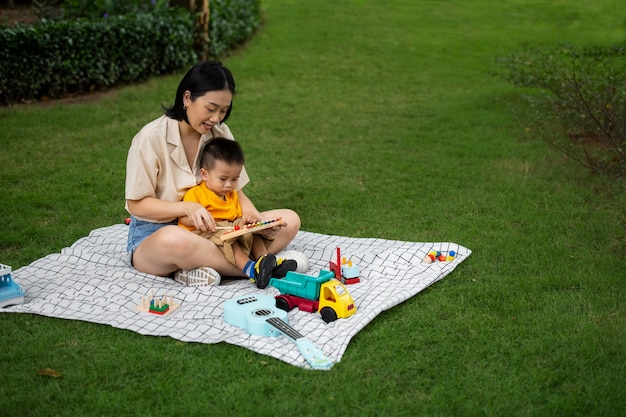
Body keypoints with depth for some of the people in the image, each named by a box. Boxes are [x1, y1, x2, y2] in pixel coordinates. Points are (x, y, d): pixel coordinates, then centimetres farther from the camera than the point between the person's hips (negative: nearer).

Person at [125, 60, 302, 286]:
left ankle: (203, 266, -24)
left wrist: (258, 221, -17)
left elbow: (235, 191, 4)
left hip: (209, 230, 6)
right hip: (153, 233, -5)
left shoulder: (220, 133, 3)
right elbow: (136, 204, -12)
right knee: (173, 240, -44)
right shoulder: (152, 138, -13)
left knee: (289, 220, -11)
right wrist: (187, 208, -27)